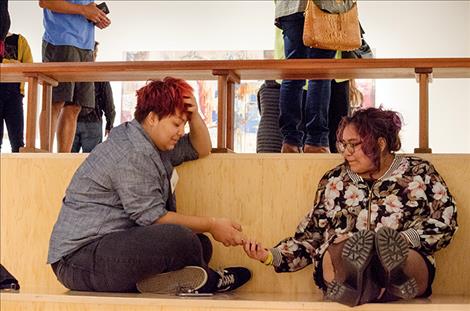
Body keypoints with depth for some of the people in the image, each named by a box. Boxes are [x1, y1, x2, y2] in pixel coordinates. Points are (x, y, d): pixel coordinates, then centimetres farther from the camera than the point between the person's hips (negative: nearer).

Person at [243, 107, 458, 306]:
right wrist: (270, 256, 2)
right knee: (337, 252, -35)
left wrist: (400, 240, -11)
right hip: (341, 263, 1)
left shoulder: (419, 173, 13)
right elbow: (310, 238, 18)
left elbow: (446, 220, 5)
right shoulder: (334, 180, 20)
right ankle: (351, 282, -63)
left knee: (410, 261, -37)